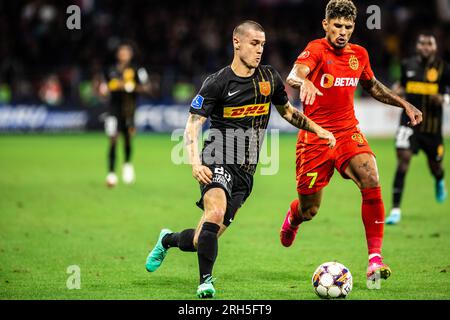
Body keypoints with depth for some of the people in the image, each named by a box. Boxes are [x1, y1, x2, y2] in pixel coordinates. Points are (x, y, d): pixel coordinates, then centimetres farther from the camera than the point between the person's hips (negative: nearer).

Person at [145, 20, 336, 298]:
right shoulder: (218, 82, -7)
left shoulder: (270, 78, 9)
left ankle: (168, 240, 33)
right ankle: (206, 281, -23)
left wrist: (318, 130, 16)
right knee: (215, 214, -33)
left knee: (202, 241, 2)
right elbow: (193, 125, -8)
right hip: (218, 163, -4)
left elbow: (288, 111, 27)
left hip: (246, 171, 5)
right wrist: (195, 163, -23)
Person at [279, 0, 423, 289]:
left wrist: (404, 104, 18)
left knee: (372, 183, -24)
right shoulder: (316, 49, -12)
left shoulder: (359, 54, 5)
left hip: (348, 132, 4)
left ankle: (375, 260, -19)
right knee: (308, 211, 6)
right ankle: (293, 219, 48)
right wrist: (304, 82, -56)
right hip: (315, 136, -3)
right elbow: (294, 76, -33)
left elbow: (372, 85, 26)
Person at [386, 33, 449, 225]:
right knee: (403, 157, -18)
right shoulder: (408, 65, 4)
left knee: (435, 166, 12)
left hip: (432, 125, 0)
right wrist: (397, 90, 2)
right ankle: (395, 210, -16)